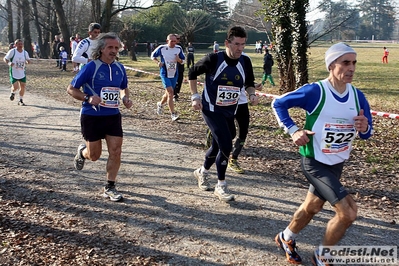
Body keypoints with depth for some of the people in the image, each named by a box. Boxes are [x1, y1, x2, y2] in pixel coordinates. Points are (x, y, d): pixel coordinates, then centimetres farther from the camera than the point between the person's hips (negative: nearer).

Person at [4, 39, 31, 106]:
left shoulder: (25, 52, 3)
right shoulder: (12, 51, -8)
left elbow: (28, 61, 12)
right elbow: (5, 59, -2)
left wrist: (28, 61, -13)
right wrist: (9, 63, -23)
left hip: (22, 73, 4)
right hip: (14, 73, -4)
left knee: (23, 86, 1)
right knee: (15, 87, -9)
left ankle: (21, 100, 16)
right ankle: (12, 93, 28)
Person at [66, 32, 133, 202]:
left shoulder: (119, 68, 3)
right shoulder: (91, 67, -13)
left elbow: (124, 88, 22)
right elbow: (71, 89, -8)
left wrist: (125, 98, 0)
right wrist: (88, 98, -25)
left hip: (113, 116, 4)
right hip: (92, 117, -4)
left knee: (116, 151, -5)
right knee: (94, 155, 8)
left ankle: (109, 188, 9)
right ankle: (82, 152, 46)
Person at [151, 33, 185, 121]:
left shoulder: (179, 49, -2)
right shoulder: (161, 48, -10)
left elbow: (183, 61, 8)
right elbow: (153, 56, 5)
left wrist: (179, 60, -15)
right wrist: (158, 62, -13)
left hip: (174, 75, 4)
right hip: (165, 74, -4)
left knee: (168, 93, 16)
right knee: (170, 92, -17)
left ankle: (160, 104, 47)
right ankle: (173, 114, -14)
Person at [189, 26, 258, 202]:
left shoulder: (245, 62, -5)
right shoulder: (214, 59, -17)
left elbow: (249, 83, 10)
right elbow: (192, 73, -3)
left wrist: (252, 94, -11)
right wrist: (195, 96, -8)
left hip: (230, 112, 5)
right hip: (212, 110, -5)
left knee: (218, 146, 16)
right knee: (226, 146, -15)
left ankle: (203, 172, 44)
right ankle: (221, 186, 2)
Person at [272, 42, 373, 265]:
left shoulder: (357, 96, -3)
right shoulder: (315, 92, -20)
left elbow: (367, 133, 1)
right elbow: (279, 104, -10)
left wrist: (365, 127, -22)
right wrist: (293, 130, -19)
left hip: (337, 164, 7)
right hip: (315, 163, -7)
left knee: (312, 206, 23)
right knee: (348, 212, -14)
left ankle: (286, 238, 49)